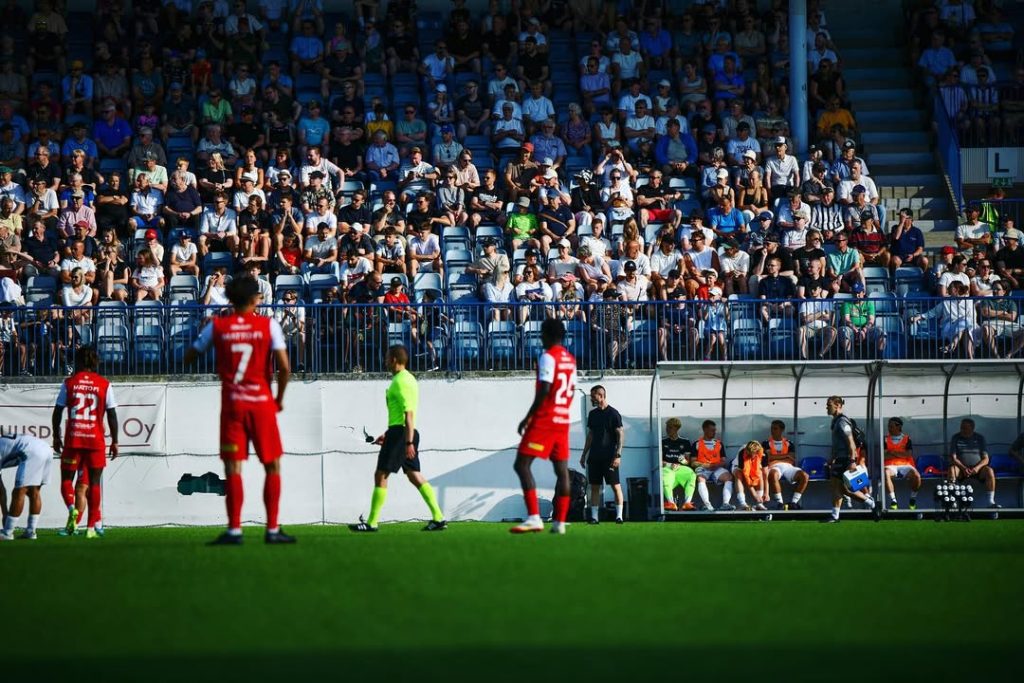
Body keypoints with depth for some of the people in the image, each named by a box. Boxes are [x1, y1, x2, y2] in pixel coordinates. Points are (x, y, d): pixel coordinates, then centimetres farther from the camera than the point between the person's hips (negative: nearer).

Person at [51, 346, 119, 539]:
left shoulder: (69, 383, 2)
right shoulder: (104, 385, 2)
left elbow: (57, 412, 3)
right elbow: (112, 415, 1)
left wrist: (56, 437, 12)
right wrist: (114, 441, 7)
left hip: (73, 439, 0)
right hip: (96, 440, 0)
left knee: (66, 478, 10)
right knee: (94, 483, 6)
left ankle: (72, 508, -18)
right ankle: (93, 526, 4)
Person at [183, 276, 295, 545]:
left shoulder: (217, 326, 1)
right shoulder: (268, 325, -2)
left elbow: (188, 358, 7)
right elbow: (284, 367, -10)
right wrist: (280, 398, 4)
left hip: (231, 404, 1)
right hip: (262, 402, -1)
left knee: (233, 467, 0)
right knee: (272, 466, 8)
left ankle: (234, 530, -6)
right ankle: (272, 529, 6)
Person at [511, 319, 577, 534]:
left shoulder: (548, 357, -11)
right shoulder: (570, 359, 14)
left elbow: (544, 391, -18)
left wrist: (528, 418, -13)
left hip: (544, 419, -9)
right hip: (563, 420, 9)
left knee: (522, 464, -9)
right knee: (562, 469, 7)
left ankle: (534, 518, -20)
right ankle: (559, 522, 7)